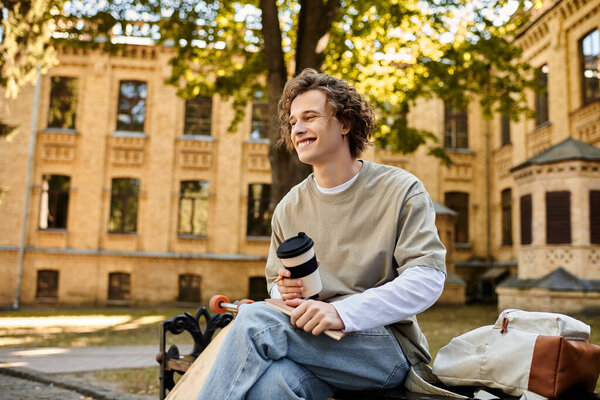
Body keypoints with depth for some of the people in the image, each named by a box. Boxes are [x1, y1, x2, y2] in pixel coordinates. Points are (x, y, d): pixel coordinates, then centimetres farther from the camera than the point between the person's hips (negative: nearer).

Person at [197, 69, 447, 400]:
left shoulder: (401, 190, -1)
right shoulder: (289, 208, 11)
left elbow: (428, 277, -13)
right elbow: (275, 283, 20)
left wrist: (342, 312, -26)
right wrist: (284, 292, -8)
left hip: (388, 344, -2)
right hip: (315, 339, 3)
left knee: (256, 320, -28)